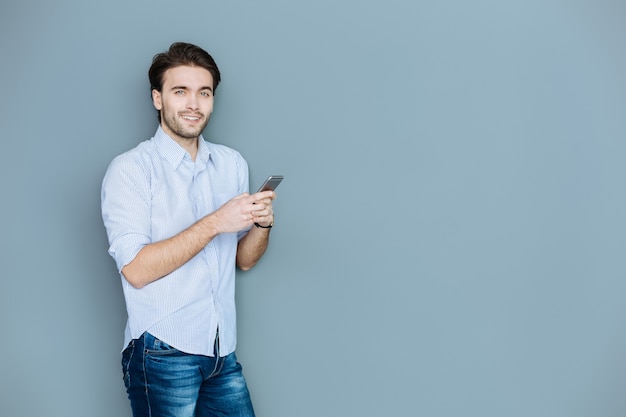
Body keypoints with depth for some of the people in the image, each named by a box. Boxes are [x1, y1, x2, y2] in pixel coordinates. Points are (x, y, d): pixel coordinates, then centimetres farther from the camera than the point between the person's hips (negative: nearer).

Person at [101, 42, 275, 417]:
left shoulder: (232, 164, 10)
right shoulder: (131, 169, -8)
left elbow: (244, 259, 12)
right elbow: (136, 269, -17)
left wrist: (263, 223, -9)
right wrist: (214, 223, -21)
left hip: (223, 353, 5)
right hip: (163, 355, -5)